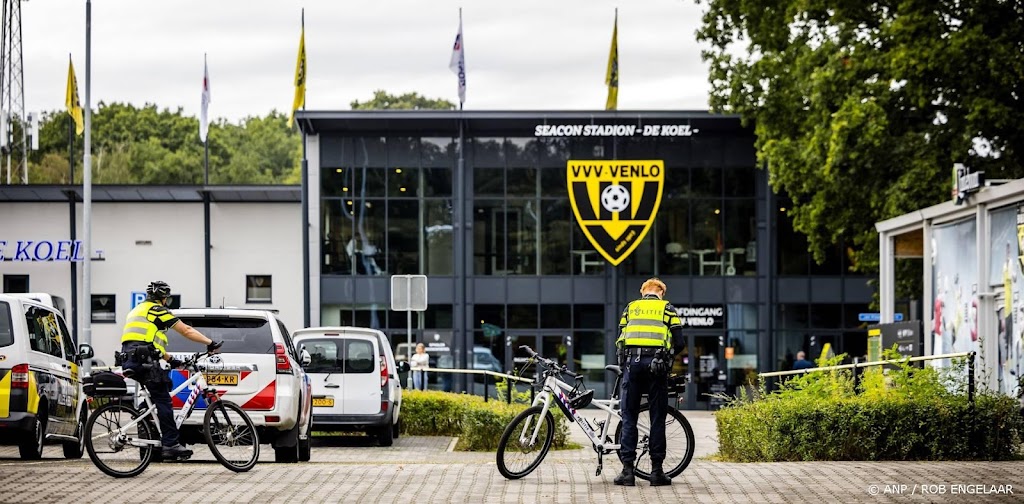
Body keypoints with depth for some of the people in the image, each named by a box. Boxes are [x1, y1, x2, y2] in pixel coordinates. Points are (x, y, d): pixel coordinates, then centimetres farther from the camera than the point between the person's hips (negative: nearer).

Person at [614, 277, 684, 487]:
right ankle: (656, 470, 4)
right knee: (657, 418, 4)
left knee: (629, 417, 5)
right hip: (657, 363, -2)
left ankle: (627, 470, 1)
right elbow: (679, 343, 6)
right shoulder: (667, 308, 13)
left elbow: (620, 339, 15)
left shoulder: (630, 307, 19)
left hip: (631, 361, 2)